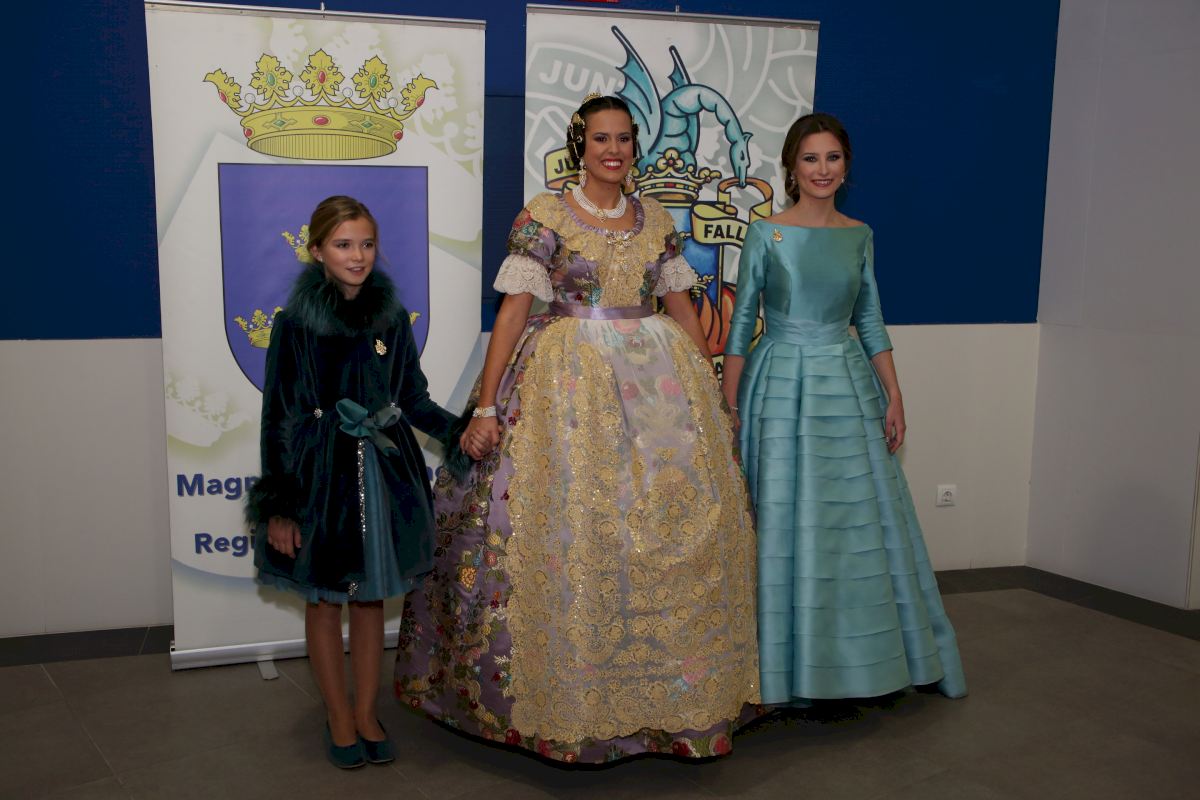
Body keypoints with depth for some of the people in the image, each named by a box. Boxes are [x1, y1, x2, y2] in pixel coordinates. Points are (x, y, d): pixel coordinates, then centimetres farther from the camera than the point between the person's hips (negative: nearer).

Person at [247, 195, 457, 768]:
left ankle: (366, 712, 28)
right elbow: (278, 416, -8)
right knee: (324, 598, 10)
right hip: (319, 469, -3)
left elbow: (413, 397, 7)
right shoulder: (296, 322, -9)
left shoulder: (391, 316, 1)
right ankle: (339, 718, 26)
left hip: (383, 468, 3)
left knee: (371, 595, 12)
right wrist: (278, 505, -9)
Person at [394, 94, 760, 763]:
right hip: (571, 382, -4)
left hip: (661, 380, 5)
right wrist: (486, 406, -12)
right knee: (572, 529, -6)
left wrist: (712, 394, 13)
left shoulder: (656, 219, 11)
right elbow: (514, 310, -7)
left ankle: (673, 687, 21)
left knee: (686, 522, 3)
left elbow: (683, 307, 15)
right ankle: (573, 696, 12)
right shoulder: (544, 216, -2)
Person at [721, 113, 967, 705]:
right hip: (781, 385, -3)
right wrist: (730, 403, -8)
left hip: (847, 385, 4)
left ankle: (870, 660, 25)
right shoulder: (765, 234, -3)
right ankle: (792, 671, 15)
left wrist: (893, 396, 4)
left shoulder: (859, 235, 8)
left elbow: (870, 321, 10)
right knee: (786, 524, 1)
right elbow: (742, 321, -3)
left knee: (863, 521, 8)